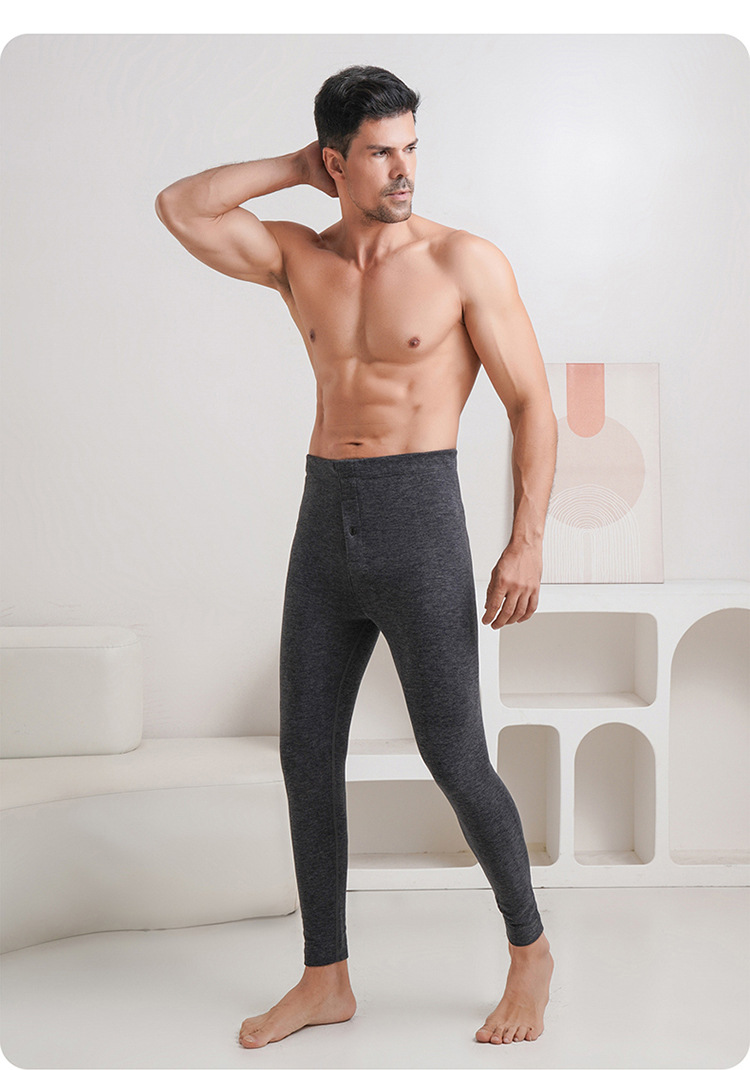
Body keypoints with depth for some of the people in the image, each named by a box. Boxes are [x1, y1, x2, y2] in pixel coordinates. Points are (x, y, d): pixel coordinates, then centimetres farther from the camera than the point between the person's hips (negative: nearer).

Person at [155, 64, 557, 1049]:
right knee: (308, 754, 7)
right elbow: (178, 209, 7)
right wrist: (298, 166, 7)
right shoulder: (298, 258, 10)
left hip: (419, 521, -5)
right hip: (323, 523, 5)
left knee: (454, 759, -2)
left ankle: (530, 949, 24)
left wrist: (528, 543, -12)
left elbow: (533, 406, -3)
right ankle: (326, 981, 23)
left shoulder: (464, 261, -3)